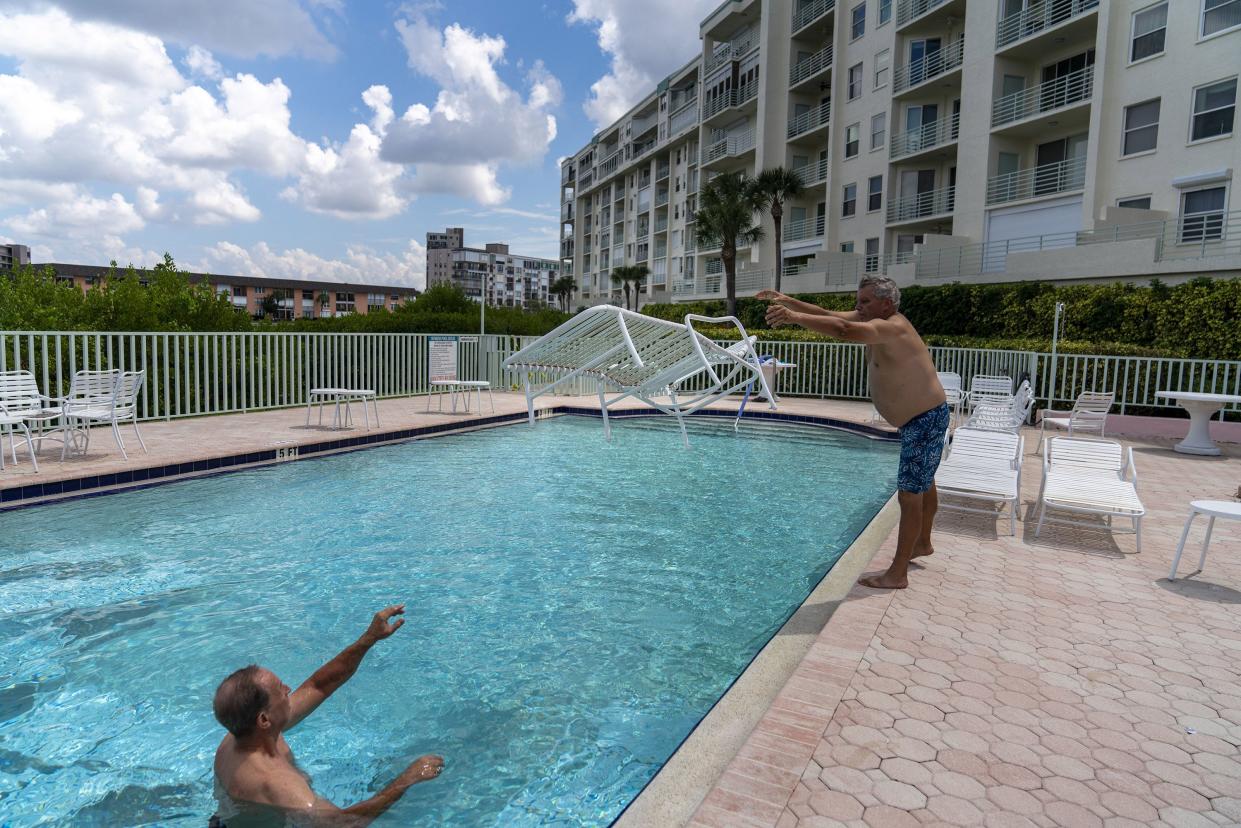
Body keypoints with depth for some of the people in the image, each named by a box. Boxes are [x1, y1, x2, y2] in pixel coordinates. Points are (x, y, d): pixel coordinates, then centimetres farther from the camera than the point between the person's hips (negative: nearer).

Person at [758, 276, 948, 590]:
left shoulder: (891, 328, -27)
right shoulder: (876, 322, 2)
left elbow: (843, 330, -45)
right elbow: (830, 315, 1)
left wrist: (794, 317, -51)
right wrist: (789, 301, -8)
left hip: (926, 420, -11)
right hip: (919, 420, 11)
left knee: (909, 494, -7)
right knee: (923, 484, 26)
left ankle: (897, 574, -1)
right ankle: (923, 543, 46)